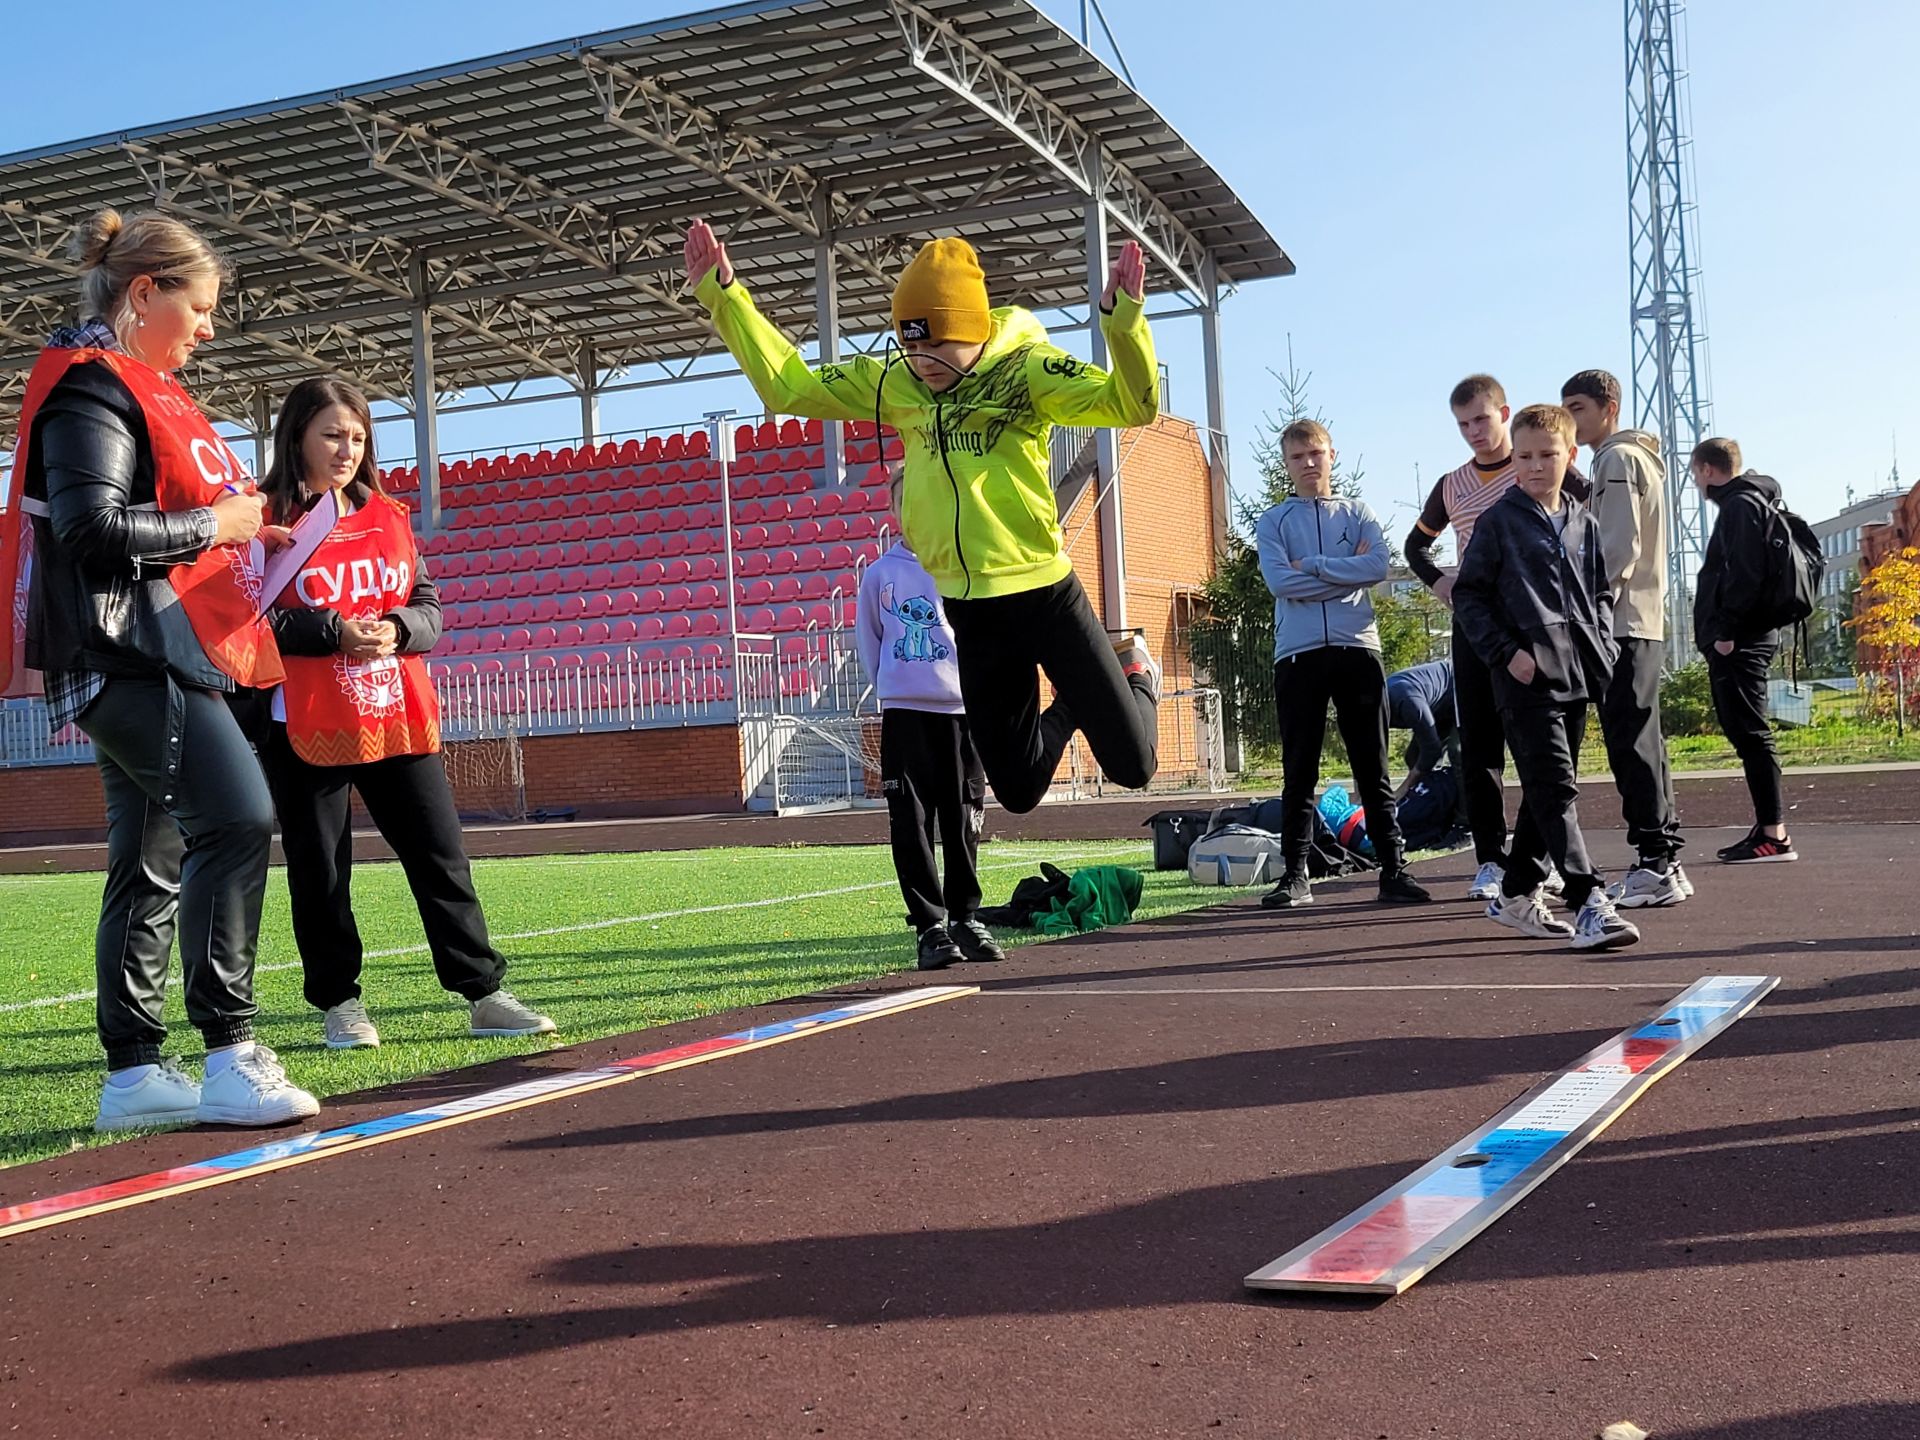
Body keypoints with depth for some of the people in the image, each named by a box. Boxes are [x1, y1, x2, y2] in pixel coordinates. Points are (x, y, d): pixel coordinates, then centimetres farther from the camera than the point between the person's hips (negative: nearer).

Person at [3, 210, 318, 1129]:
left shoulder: (139, 387, 22)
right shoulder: (91, 385, -9)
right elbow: (93, 528, -20)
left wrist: (239, 534, 11)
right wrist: (214, 523, -12)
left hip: (161, 655, 11)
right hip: (128, 651, -11)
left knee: (153, 862, 9)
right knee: (236, 818, -20)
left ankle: (133, 1076, 14)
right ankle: (231, 1058, -18)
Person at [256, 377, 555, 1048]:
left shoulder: (390, 517, 13)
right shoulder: (271, 521, -2)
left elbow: (428, 607, 12)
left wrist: (397, 628, -9)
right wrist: (335, 632, -19)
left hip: (399, 719, 4)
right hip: (306, 729, -4)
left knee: (441, 859, 4)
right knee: (319, 873, 4)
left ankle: (484, 993, 10)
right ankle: (339, 1003, 19)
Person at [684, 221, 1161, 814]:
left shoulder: (1026, 369, -10)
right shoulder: (895, 385, 4)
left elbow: (1132, 406, -21)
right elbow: (788, 387, 9)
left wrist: (1124, 319, -39)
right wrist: (724, 296, 4)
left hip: (1045, 597, -4)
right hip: (969, 613, 5)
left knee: (1132, 766, 0)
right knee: (1018, 790, 12)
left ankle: (1133, 673, 32)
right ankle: (1070, 708, 43)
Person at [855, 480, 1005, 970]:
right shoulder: (881, 572, 6)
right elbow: (867, 637, 12)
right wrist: (892, 687, 7)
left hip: (963, 709, 0)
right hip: (904, 713, 0)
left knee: (963, 820, 6)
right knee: (911, 823, -3)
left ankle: (965, 917, 18)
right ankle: (929, 925, 3)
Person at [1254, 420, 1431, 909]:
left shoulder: (1358, 514, 13)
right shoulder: (1273, 521, 10)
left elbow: (1378, 566, -6)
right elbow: (1278, 580, -7)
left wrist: (1311, 565, -6)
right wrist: (1345, 572, -4)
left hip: (1358, 648, 1)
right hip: (1298, 653, -1)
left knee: (1373, 768, 2)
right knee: (1299, 772, 2)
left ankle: (1393, 868, 5)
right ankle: (1295, 874, 6)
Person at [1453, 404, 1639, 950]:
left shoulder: (1584, 524, 14)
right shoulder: (1499, 520, -2)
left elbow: (1602, 592, 23)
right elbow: (1468, 594, -3)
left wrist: (1601, 642, 6)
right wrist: (1506, 651, -12)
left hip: (1575, 675, 7)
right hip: (1526, 676, -7)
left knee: (1549, 790, 13)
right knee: (1554, 789, -13)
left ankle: (1516, 894, 24)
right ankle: (1590, 904, -19)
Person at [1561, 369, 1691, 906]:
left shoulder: (1617, 459, -8)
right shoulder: (1637, 458, 23)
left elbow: (1618, 549, -17)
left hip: (1623, 624, -10)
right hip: (1642, 621, 10)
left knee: (1630, 743, -10)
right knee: (1642, 742, 11)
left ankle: (1654, 866, -9)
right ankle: (1664, 863, 15)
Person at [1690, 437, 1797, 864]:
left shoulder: (1742, 505, -8)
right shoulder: (1743, 502, 23)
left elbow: (1745, 574, -19)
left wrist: (1726, 630, -20)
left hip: (1738, 643, -10)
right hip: (1739, 641, 10)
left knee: (1750, 733, -11)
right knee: (1745, 733, 11)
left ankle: (1774, 835, -12)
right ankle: (1767, 828, 15)